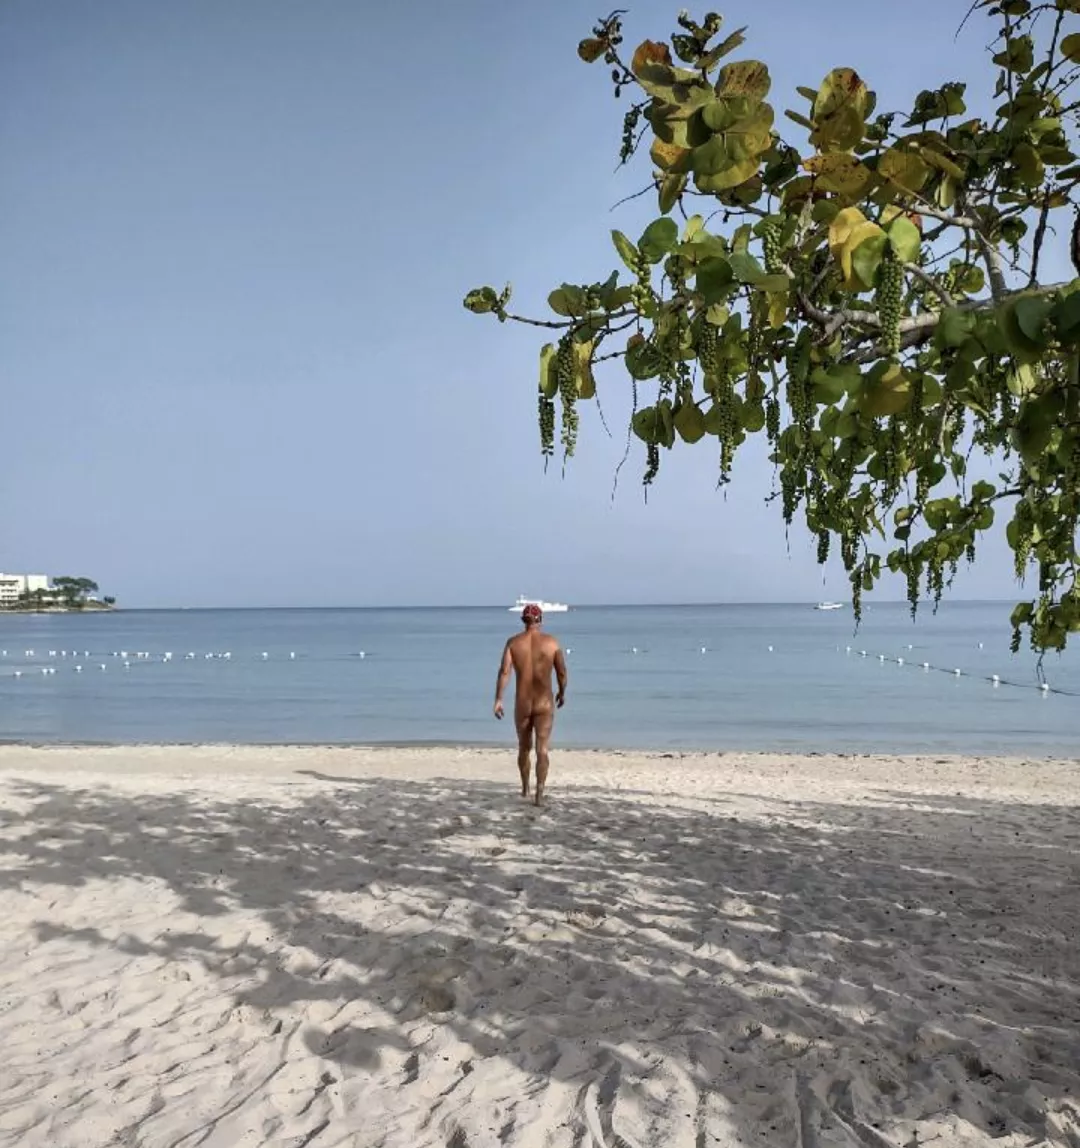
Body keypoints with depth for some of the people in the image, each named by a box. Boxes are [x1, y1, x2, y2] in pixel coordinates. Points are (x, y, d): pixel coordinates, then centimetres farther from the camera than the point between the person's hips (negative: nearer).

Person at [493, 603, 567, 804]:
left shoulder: (513, 642, -2)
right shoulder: (552, 641, -4)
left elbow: (504, 671, -13)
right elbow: (562, 672, 0)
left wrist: (498, 700, -13)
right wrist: (562, 692, 18)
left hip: (522, 704, 2)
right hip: (544, 704, -2)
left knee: (524, 748, 20)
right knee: (542, 750, -3)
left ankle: (525, 789, 38)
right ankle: (539, 793, -18)